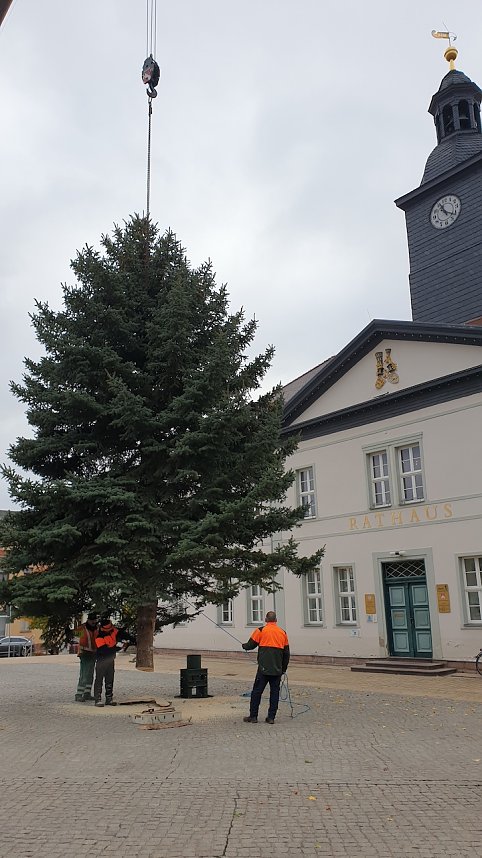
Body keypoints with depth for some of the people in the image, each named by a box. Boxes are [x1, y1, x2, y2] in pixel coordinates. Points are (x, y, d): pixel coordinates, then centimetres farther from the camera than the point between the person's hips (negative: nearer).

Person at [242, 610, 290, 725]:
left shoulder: (261, 631, -3)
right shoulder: (283, 633, 10)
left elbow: (250, 645, 1)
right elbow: (286, 653, 14)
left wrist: (243, 646, 24)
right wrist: (284, 668, 22)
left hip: (264, 668, -3)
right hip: (277, 669, 3)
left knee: (257, 691, 4)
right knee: (274, 692, 9)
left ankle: (253, 716, 8)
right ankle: (271, 717, 10)